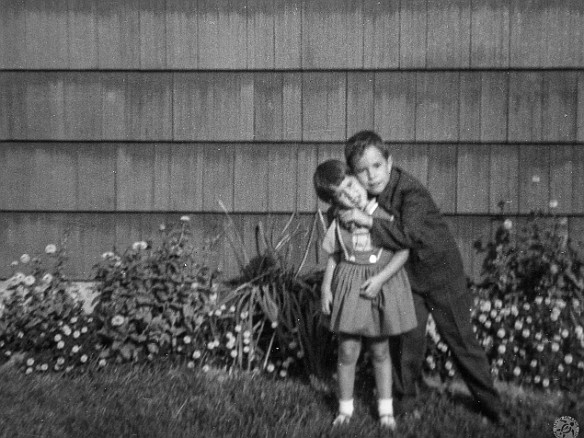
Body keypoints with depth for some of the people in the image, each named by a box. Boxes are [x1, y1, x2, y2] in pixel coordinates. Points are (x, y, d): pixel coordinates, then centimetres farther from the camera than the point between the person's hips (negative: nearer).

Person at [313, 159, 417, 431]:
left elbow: (403, 250, -9)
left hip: (383, 283, -1)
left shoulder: (383, 211, -11)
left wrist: (380, 278, -18)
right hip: (349, 285, 2)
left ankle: (386, 408, 26)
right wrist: (326, 287, 0)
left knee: (380, 350, 9)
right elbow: (334, 256, 8)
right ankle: (345, 408, 21)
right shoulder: (338, 219, -3)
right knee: (347, 351, 3)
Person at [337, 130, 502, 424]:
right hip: (407, 273, 5)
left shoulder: (411, 192, -28)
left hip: (441, 269, -5)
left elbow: (407, 236, -40)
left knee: (459, 338, 3)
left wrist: (367, 221, -40)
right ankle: (406, 400, 21)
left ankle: (489, 403, 19)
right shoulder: (364, 198, -7)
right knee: (409, 337, 5)